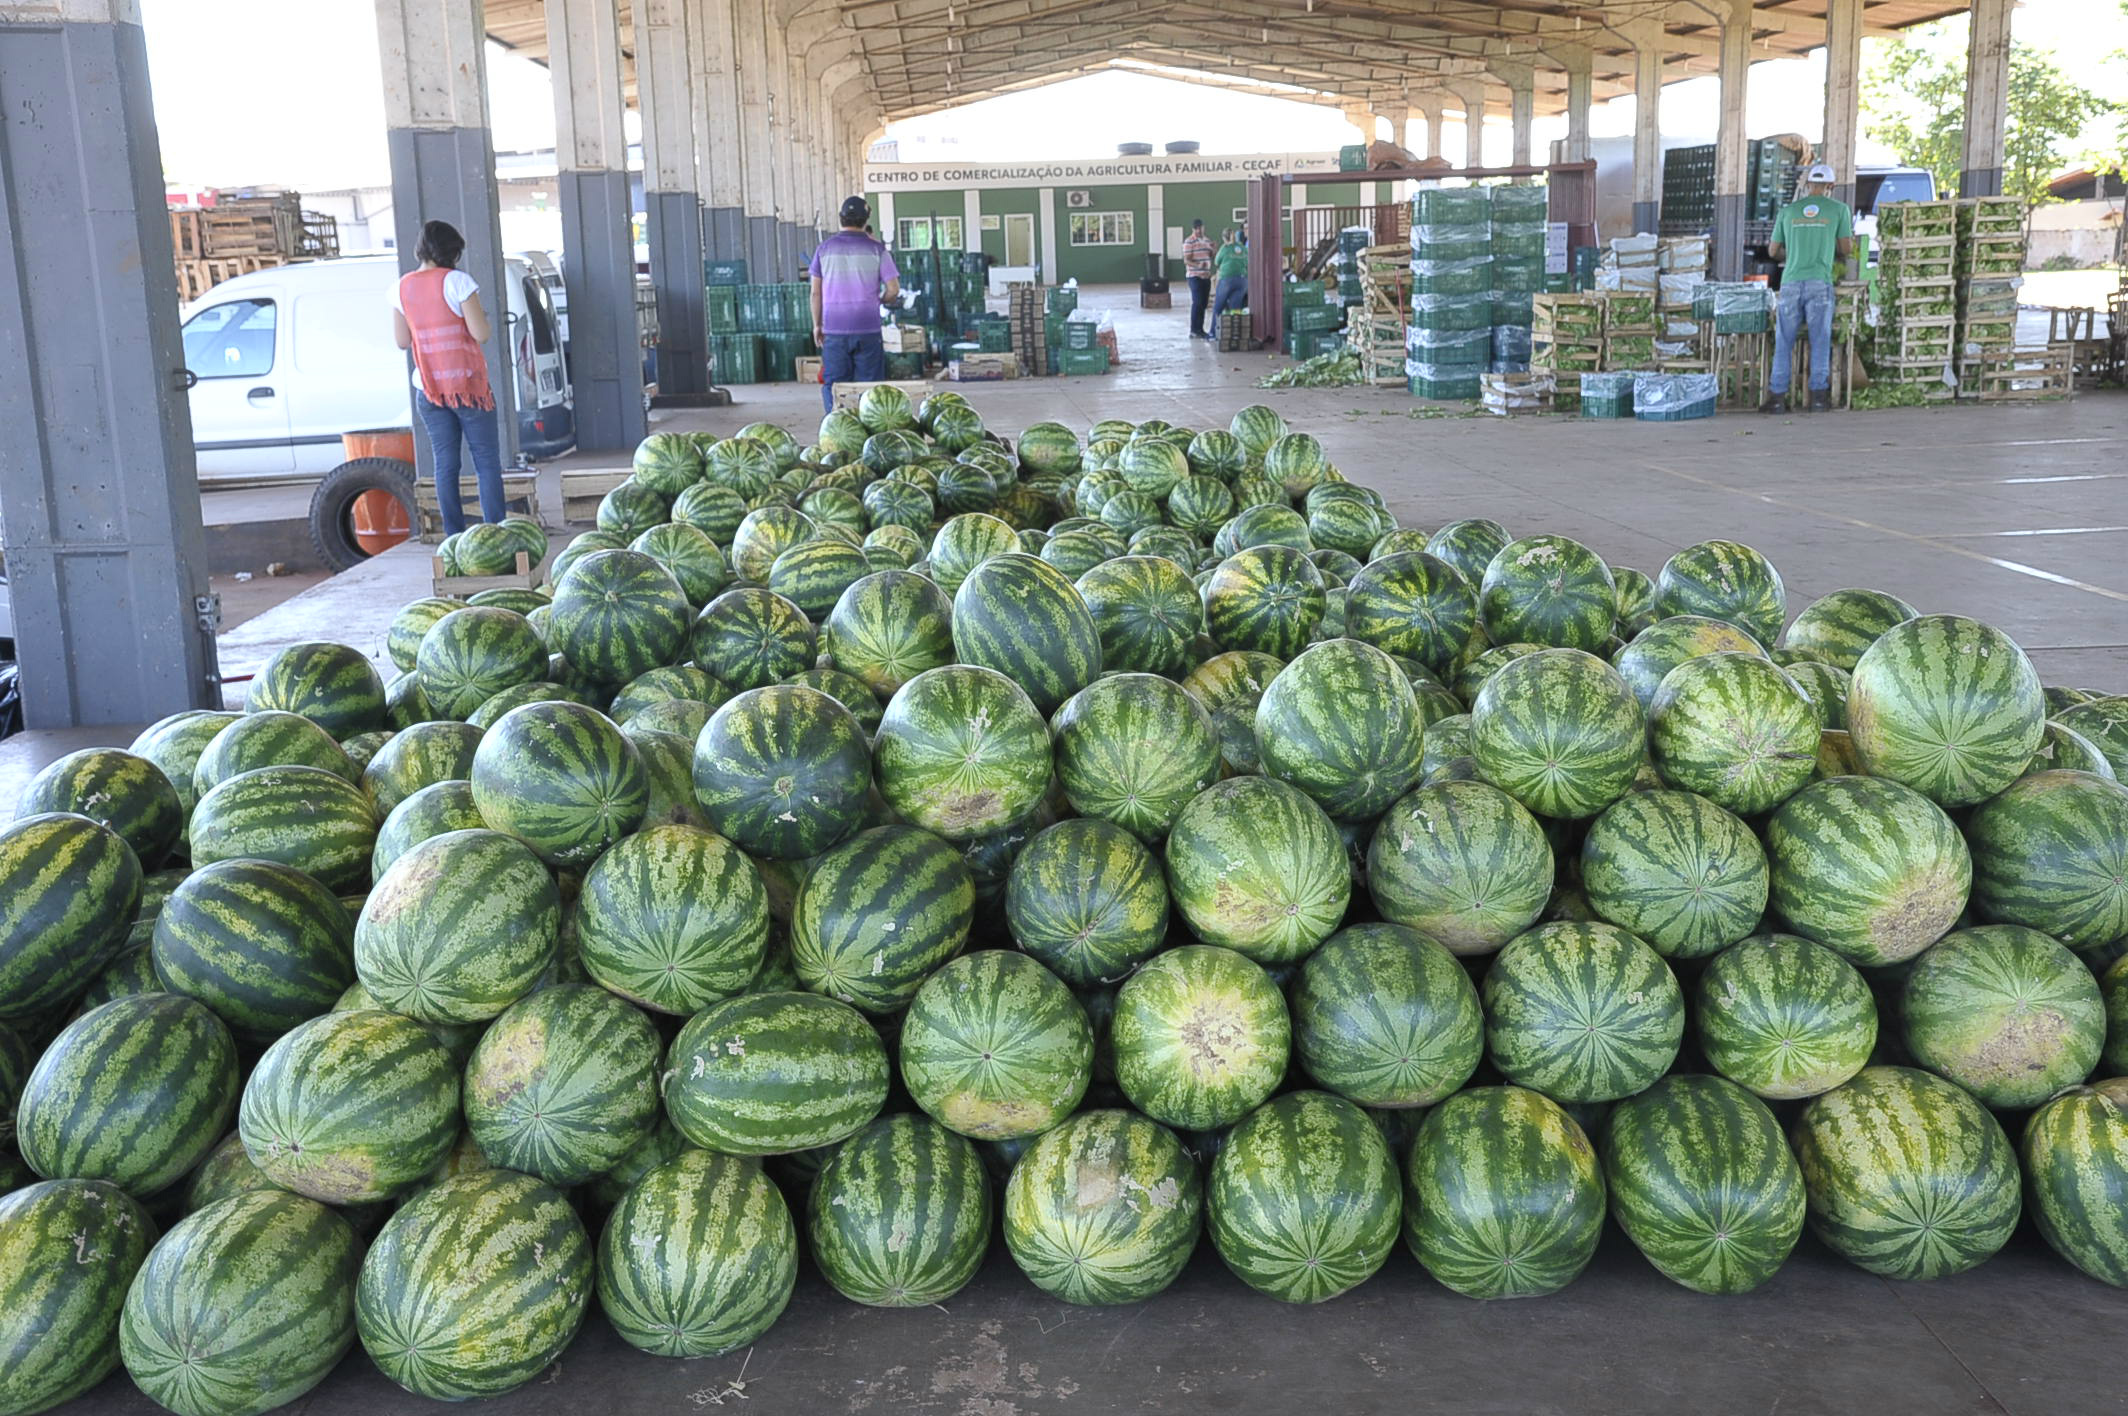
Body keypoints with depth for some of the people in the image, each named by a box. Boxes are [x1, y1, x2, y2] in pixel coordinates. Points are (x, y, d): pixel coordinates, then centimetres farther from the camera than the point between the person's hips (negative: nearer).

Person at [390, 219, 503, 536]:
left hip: (429, 389, 4)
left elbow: (402, 340, 9)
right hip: (467, 385, -4)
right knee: (487, 462, 1)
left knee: (445, 464, 7)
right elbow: (481, 333, -14)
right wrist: (483, 319, 7)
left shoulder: (401, 287, 5)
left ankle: (455, 537, 5)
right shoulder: (457, 281, -11)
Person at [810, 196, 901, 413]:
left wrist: (817, 325, 12)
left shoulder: (824, 248, 2)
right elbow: (893, 289, -4)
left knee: (833, 385, 5)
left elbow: (816, 292, 3)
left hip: (834, 330, 1)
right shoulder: (876, 249, -2)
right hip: (868, 329, -1)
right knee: (869, 384, 5)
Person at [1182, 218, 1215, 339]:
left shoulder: (1207, 240, 14)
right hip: (1195, 276, -7)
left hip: (1206, 276, 7)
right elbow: (1186, 260, -15)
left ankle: (1200, 329, 15)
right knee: (1197, 303, -11)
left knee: (1204, 304, 8)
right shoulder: (1189, 241, -9)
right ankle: (1193, 331, -7)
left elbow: (1211, 257, 21)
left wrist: (1212, 249, -2)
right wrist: (1198, 265, -33)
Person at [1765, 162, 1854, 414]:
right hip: (1820, 282, -2)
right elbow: (1846, 249, 7)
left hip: (1791, 282, 2)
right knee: (1820, 340, 3)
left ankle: (1777, 396, 3)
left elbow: (1773, 251, 17)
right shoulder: (1839, 209, 6)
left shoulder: (1788, 211, 12)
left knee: (1784, 341, 6)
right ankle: (1818, 394, 0)